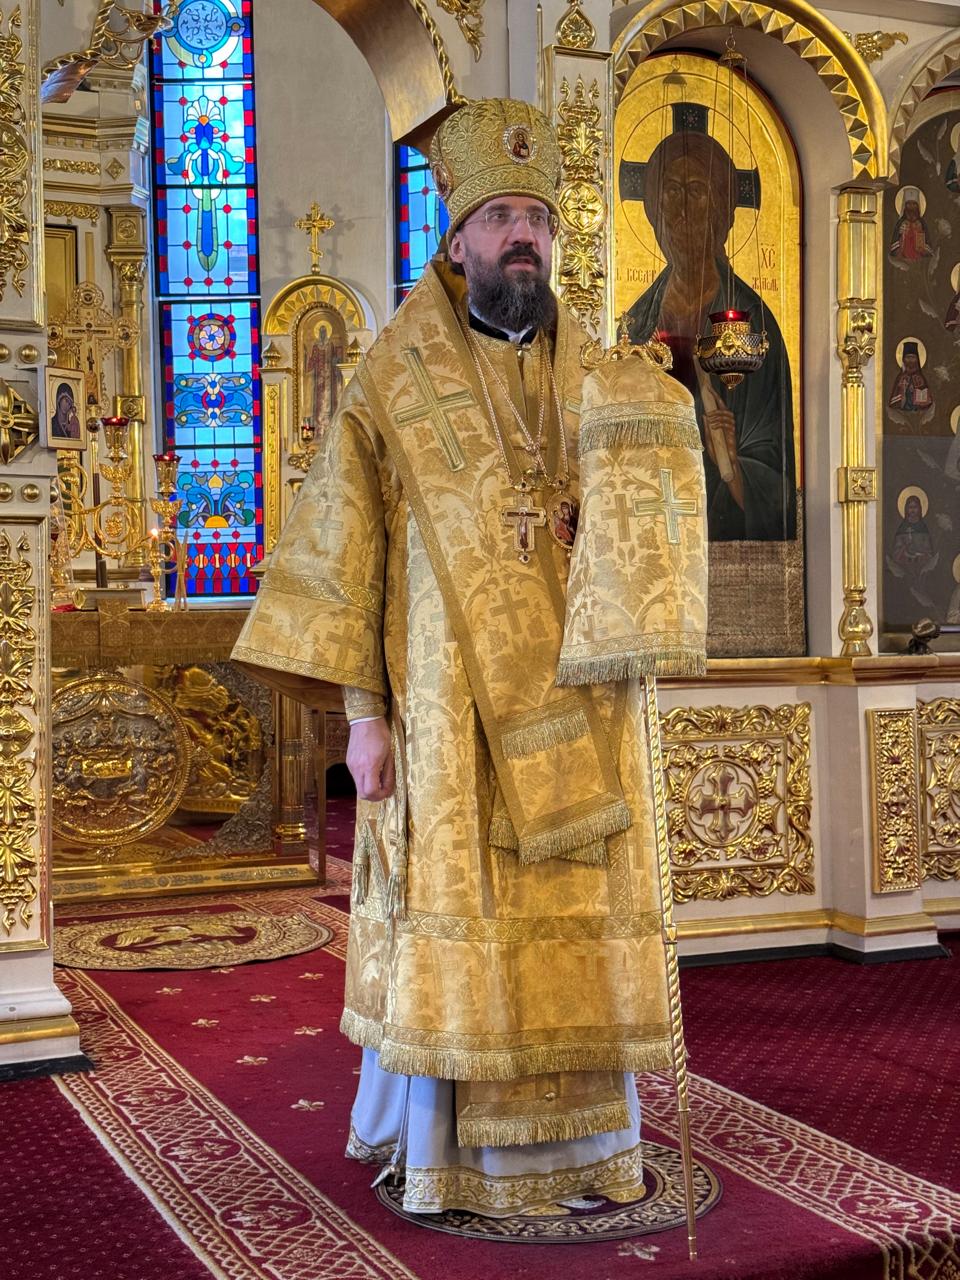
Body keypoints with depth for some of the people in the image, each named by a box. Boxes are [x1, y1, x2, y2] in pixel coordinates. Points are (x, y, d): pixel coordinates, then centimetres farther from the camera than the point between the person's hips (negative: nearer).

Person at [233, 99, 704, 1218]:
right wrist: (361, 709, -10)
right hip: (449, 709, -3)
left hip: (574, 715, 4)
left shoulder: (591, 382, 11)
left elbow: (632, 545, 16)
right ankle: (440, 1147, 14)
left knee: (576, 916, 7)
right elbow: (342, 550, -4)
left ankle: (580, 1138, 20)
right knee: (450, 917, 0)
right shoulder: (394, 385, 0)